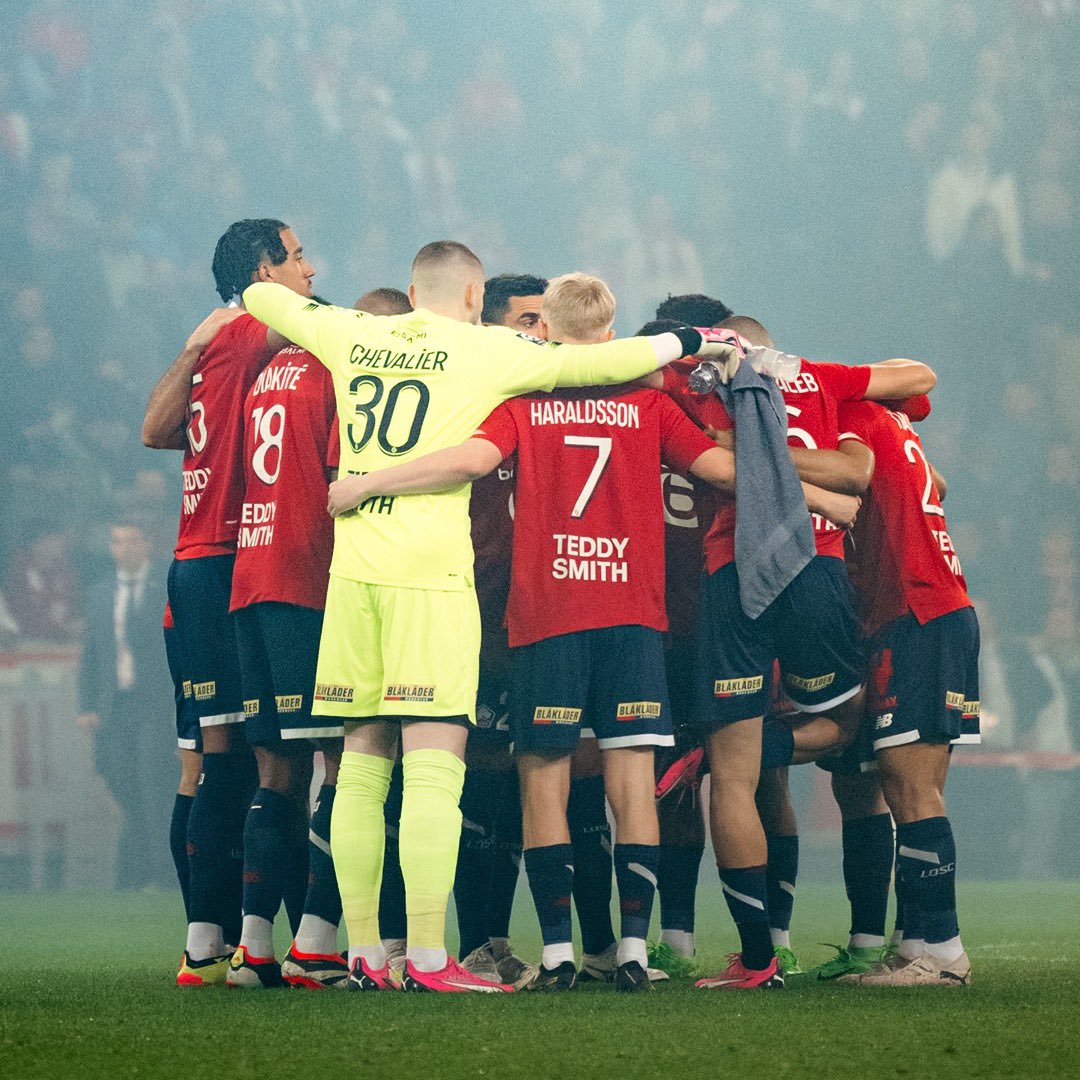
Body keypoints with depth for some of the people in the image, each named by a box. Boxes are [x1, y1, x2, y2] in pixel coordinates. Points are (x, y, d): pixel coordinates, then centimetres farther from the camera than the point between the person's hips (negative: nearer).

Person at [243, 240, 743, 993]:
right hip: (430, 570, -5)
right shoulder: (489, 353, 1)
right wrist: (691, 343, 15)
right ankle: (427, 959, -14)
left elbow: (263, 297, 29)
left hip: (354, 563, 5)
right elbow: (597, 363, 2)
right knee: (434, 766, -7)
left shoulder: (352, 338, 12)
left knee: (364, 764, 10)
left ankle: (364, 952, 11)